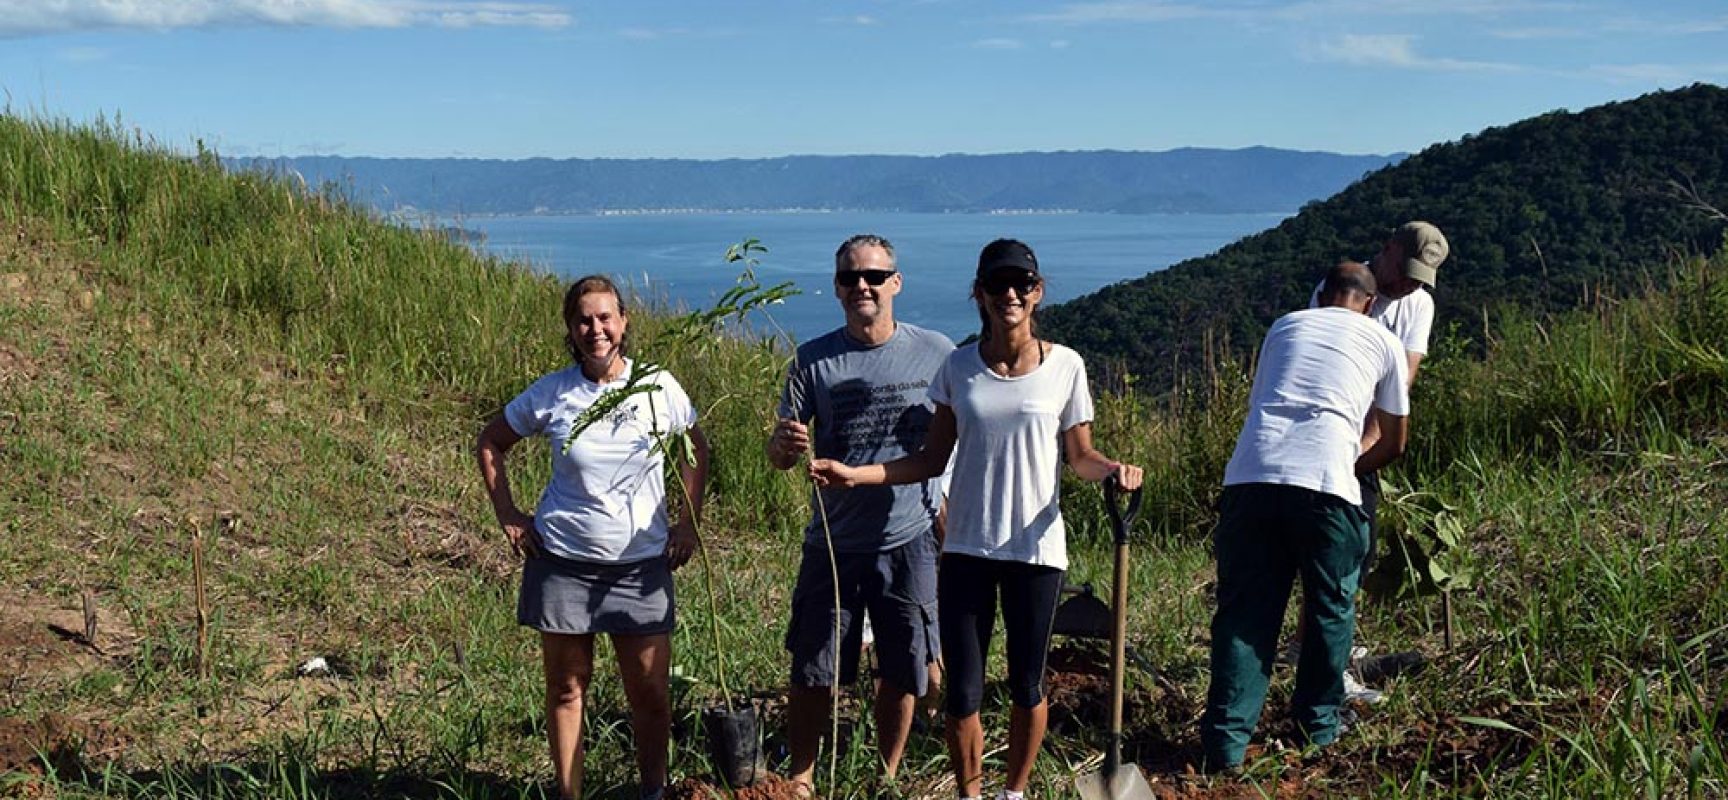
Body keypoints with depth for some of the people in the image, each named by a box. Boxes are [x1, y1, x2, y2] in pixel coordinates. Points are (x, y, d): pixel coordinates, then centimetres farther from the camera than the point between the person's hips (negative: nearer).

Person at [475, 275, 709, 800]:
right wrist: (508, 516, 1)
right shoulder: (550, 395, -6)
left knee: (651, 693, 4)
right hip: (563, 560, 0)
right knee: (566, 689, 10)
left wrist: (688, 522, 3)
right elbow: (490, 444, 9)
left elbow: (696, 450, 11)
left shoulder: (659, 388, -5)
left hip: (642, 564, 0)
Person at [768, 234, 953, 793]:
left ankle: (888, 778, 29)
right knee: (813, 672, 6)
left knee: (903, 673, 11)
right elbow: (780, 456, 0)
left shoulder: (936, 353, -2)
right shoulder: (814, 360, -1)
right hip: (833, 542, 0)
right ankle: (801, 777, 23)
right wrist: (785, 444, -24)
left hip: (911, 541, 0)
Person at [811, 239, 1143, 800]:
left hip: (1036, 548, -1)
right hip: (966, 549, 1)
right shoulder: (959, 367, 1)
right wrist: (855, 475, -6)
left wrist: (1113, 470, -19)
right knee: (962, 690, 4)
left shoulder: (1064, 366, -3)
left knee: (1026, 685, 10)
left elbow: (1080, 456, 3)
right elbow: (933, 460, 4)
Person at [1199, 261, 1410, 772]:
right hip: (1324, 482, -2)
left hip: (1249, 476, 2)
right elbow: (1394, 443, 25)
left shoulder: (1284, 326, 26)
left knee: (1244, 611, 8)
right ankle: (1318, 723, 28)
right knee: (1331, 609, 17)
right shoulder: (1383, 341, 19)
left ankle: (1226, 739, 4)